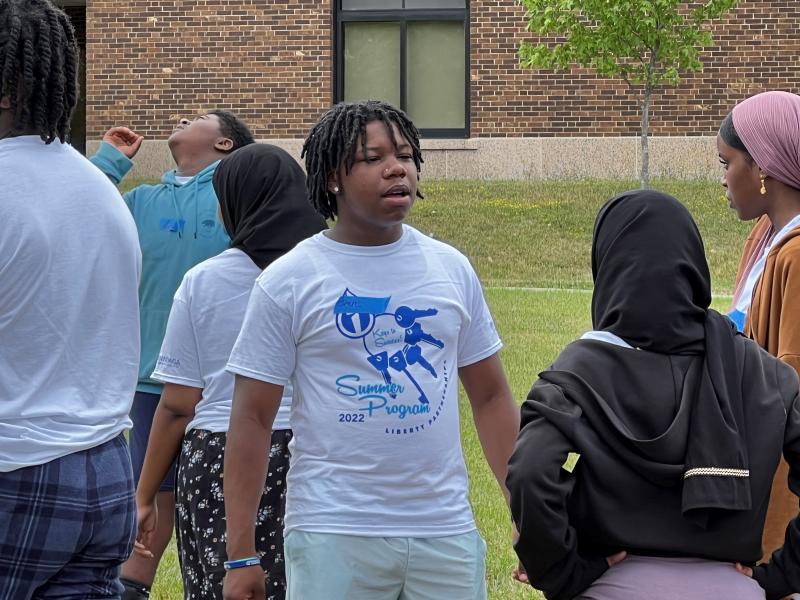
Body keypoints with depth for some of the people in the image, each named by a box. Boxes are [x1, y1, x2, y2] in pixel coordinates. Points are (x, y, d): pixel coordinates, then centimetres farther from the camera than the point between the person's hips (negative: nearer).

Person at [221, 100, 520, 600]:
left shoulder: (450, 268, 9)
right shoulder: (288, 282, -2)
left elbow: (492, 397, 14)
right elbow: (252, 420, -2)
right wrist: (240, 556, -6)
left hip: (447, 533, 3)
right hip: (335, 537, -3)